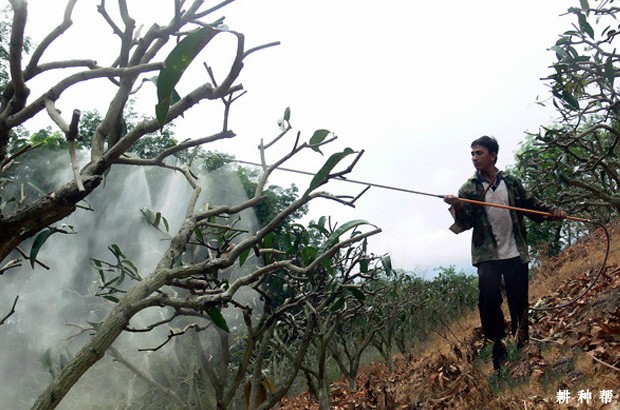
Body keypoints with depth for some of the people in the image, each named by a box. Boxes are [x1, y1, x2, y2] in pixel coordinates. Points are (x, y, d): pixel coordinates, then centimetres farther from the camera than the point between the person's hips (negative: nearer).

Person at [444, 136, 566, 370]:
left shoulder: (511, 183, 6)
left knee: (519, 301, 8)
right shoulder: (469, 189, 1)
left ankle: (522, 342, 28)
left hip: (516, 254, 2)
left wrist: (553, 211, -6)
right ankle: (497, 344, 1)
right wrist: (457, 207, -29)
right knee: (489, 298, -15)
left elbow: (532, 204, 12)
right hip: (487, 255, -2)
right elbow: (465, 222, -8)